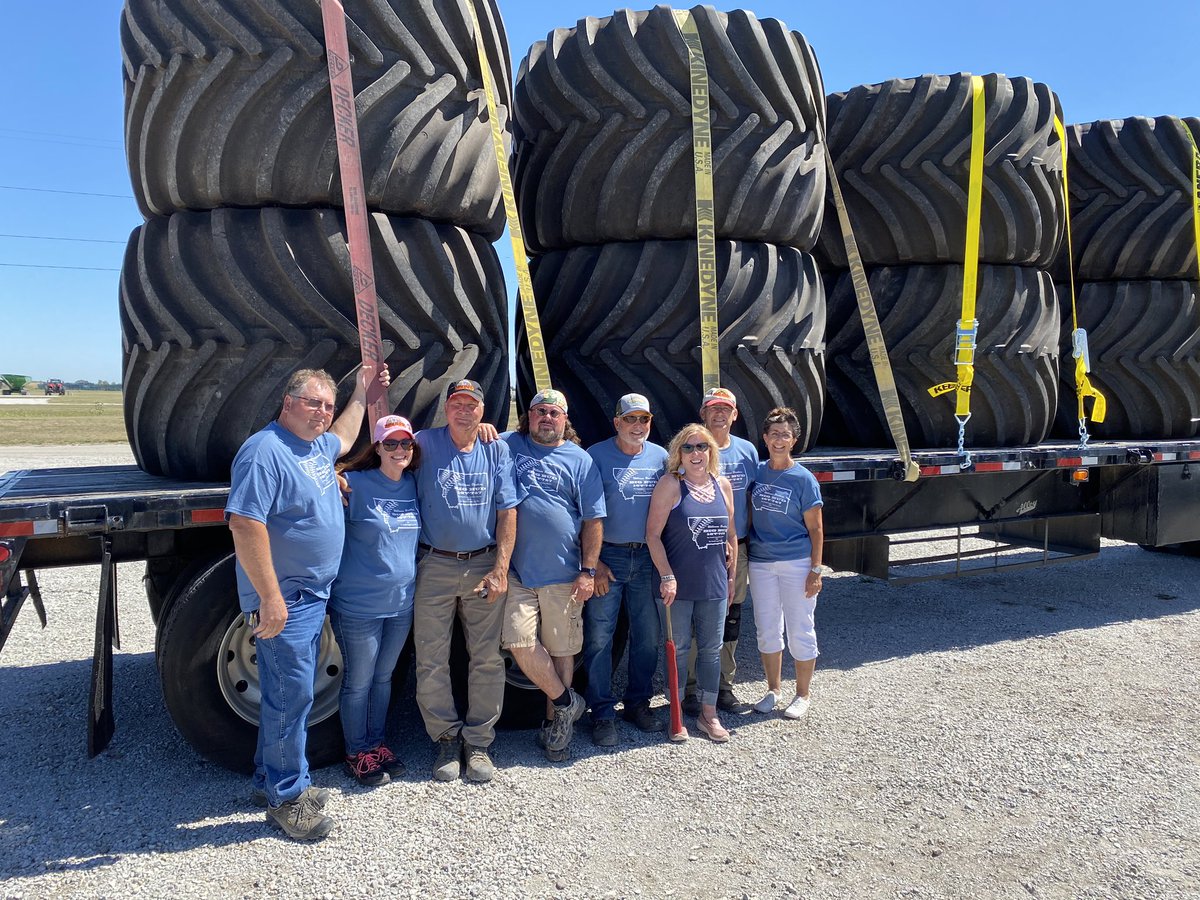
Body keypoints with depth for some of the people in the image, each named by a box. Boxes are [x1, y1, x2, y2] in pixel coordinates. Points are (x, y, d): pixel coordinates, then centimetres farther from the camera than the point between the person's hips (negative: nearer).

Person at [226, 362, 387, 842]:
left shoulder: (316, 446, 10)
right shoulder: (265, 451, -19)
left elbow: (342, 439, 36)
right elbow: (245, 524, -27)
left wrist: (362, 392, 34)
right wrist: (270, 598, -27)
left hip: (313, 594, 10)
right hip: (284, 599, -10)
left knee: (291, 692, 18)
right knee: (291, 696, -2)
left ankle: (273, 780, 32)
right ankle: (286, 798, 12)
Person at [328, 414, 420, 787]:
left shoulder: (414, 484, 3)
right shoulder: (355, 484, -13)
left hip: (402, 603, 5)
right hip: (359, 605, -5)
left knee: (383, 677, 19)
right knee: (358, 682, 9)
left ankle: (376, 743, 35)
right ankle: (357, 753, 26)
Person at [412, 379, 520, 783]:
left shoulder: (497, 450, 3)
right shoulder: (426, 443, 1)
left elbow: (507, 512, 1)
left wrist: (500, 569, -6)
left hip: (484, 566, 1)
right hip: (435, 567, -1)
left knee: (487, 659, 5)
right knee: (431, 661, 4)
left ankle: (478, 742, 19)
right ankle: (447, 739, 21)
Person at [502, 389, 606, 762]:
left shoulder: (580, 460, 4)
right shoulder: (508, 446, 6)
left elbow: (594, 519, 2)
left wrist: (588, 571, -5)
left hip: (563, 575, 0)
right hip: (518, 573, 1)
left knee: (561, 650, 8)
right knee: (521, 644, -8)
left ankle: (554, 719, 28)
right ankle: (566, 703, 15)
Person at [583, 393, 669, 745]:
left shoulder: (660, 457, 7)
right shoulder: (597, 455, -5)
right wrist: (594, 562, -11)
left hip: (648, 557, 4)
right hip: (607, 557, -4)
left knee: (648, 636, 10)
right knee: (599, 638, -1)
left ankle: (638, 703, 26)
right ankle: (602, 714, 10)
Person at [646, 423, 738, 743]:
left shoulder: (722, 485, 7)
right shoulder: (670, 484, -7)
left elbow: (731, 535, 14)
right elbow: (653, 534, -12)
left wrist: (731, 577, 14)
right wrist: (667, 576, -17)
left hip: (714, 585, 4)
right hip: (678, 585, -4)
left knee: (711, 650, 13)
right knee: (678, 649, 6)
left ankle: (708, 714, 26)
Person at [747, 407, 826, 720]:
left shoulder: (803, 478, -6)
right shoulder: (757, 472, 5)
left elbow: (815, 528, -5)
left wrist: (816, 570, -9)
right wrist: (744, 553, 8)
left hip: (796, 563, -4)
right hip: (760, 562, 4)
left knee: (800, 631, 5)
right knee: (767, 630, 13)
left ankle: (802, 695, 21)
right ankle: (773, 689, 30)